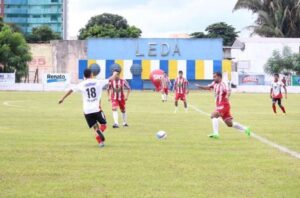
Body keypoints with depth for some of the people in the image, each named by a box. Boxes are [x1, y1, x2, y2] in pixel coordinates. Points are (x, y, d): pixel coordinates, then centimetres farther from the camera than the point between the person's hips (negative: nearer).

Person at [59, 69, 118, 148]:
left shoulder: (81, 85, 6)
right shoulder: (98, 82, 3)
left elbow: (71, 90, 12)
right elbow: (110, 79, 12)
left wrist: (63, 99, 24)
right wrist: (114, 74, 33)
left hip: (87, 110, 2)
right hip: (97, 108, -2)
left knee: (95, 127, 12)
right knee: (103, 124, 11)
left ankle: (100, 142, -3)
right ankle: (100, 131, -22)